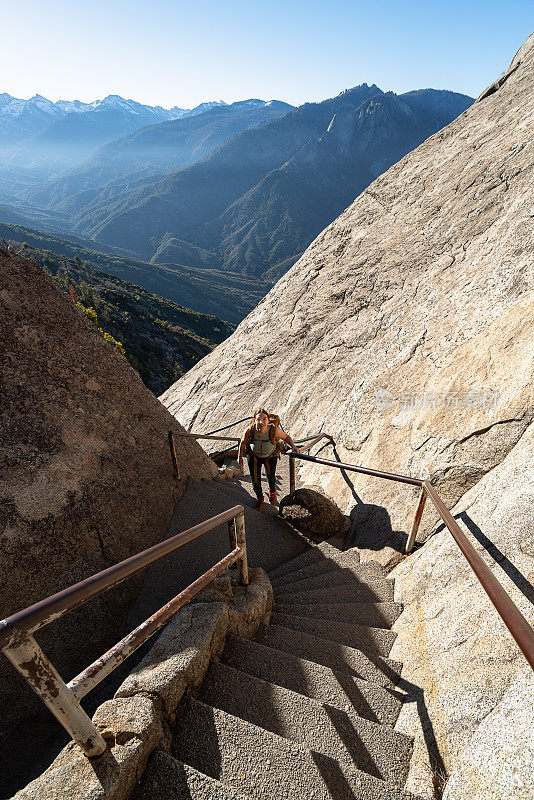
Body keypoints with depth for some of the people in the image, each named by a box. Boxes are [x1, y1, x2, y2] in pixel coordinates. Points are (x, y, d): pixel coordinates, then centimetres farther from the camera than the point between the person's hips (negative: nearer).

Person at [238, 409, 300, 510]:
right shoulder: (249, 431, -34)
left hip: (270, 456, 0)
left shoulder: (274, 430, -37)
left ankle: (272, 491, 57)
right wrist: (240, 457, 1)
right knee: (255, 480, 9)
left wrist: (294, 446, -34)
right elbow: (243, 442, -12)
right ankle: (259, 497, 43)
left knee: (271, 477, 20)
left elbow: (286, 437, -16)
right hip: (253, 456, 0)